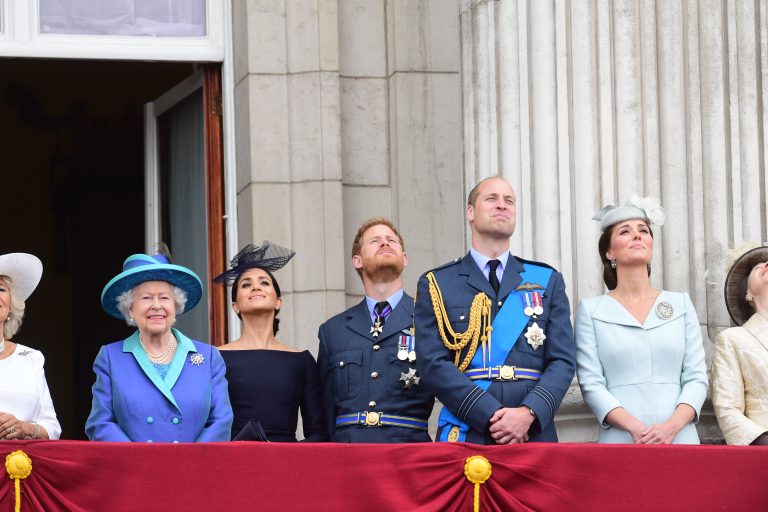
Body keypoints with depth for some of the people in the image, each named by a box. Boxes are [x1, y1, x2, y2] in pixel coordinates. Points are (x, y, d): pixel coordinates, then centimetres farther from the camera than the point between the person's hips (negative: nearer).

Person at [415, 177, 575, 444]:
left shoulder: (548, 281, 14)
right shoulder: (435, 285, 8)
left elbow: (562, 361, 6)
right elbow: (433, 364, -3)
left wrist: (529, 413, -13)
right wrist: (491, 416, -14)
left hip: (534, 435, 2)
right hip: (465, 437, -2)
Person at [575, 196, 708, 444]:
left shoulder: (681, 304, 11)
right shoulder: (591, 310, 6)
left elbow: (696, 377, 5)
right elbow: (591, 384, -2)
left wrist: (673, 426, -12)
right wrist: (635, 428, -16)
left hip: (679, 436, 2)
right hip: (619, 441, -2)